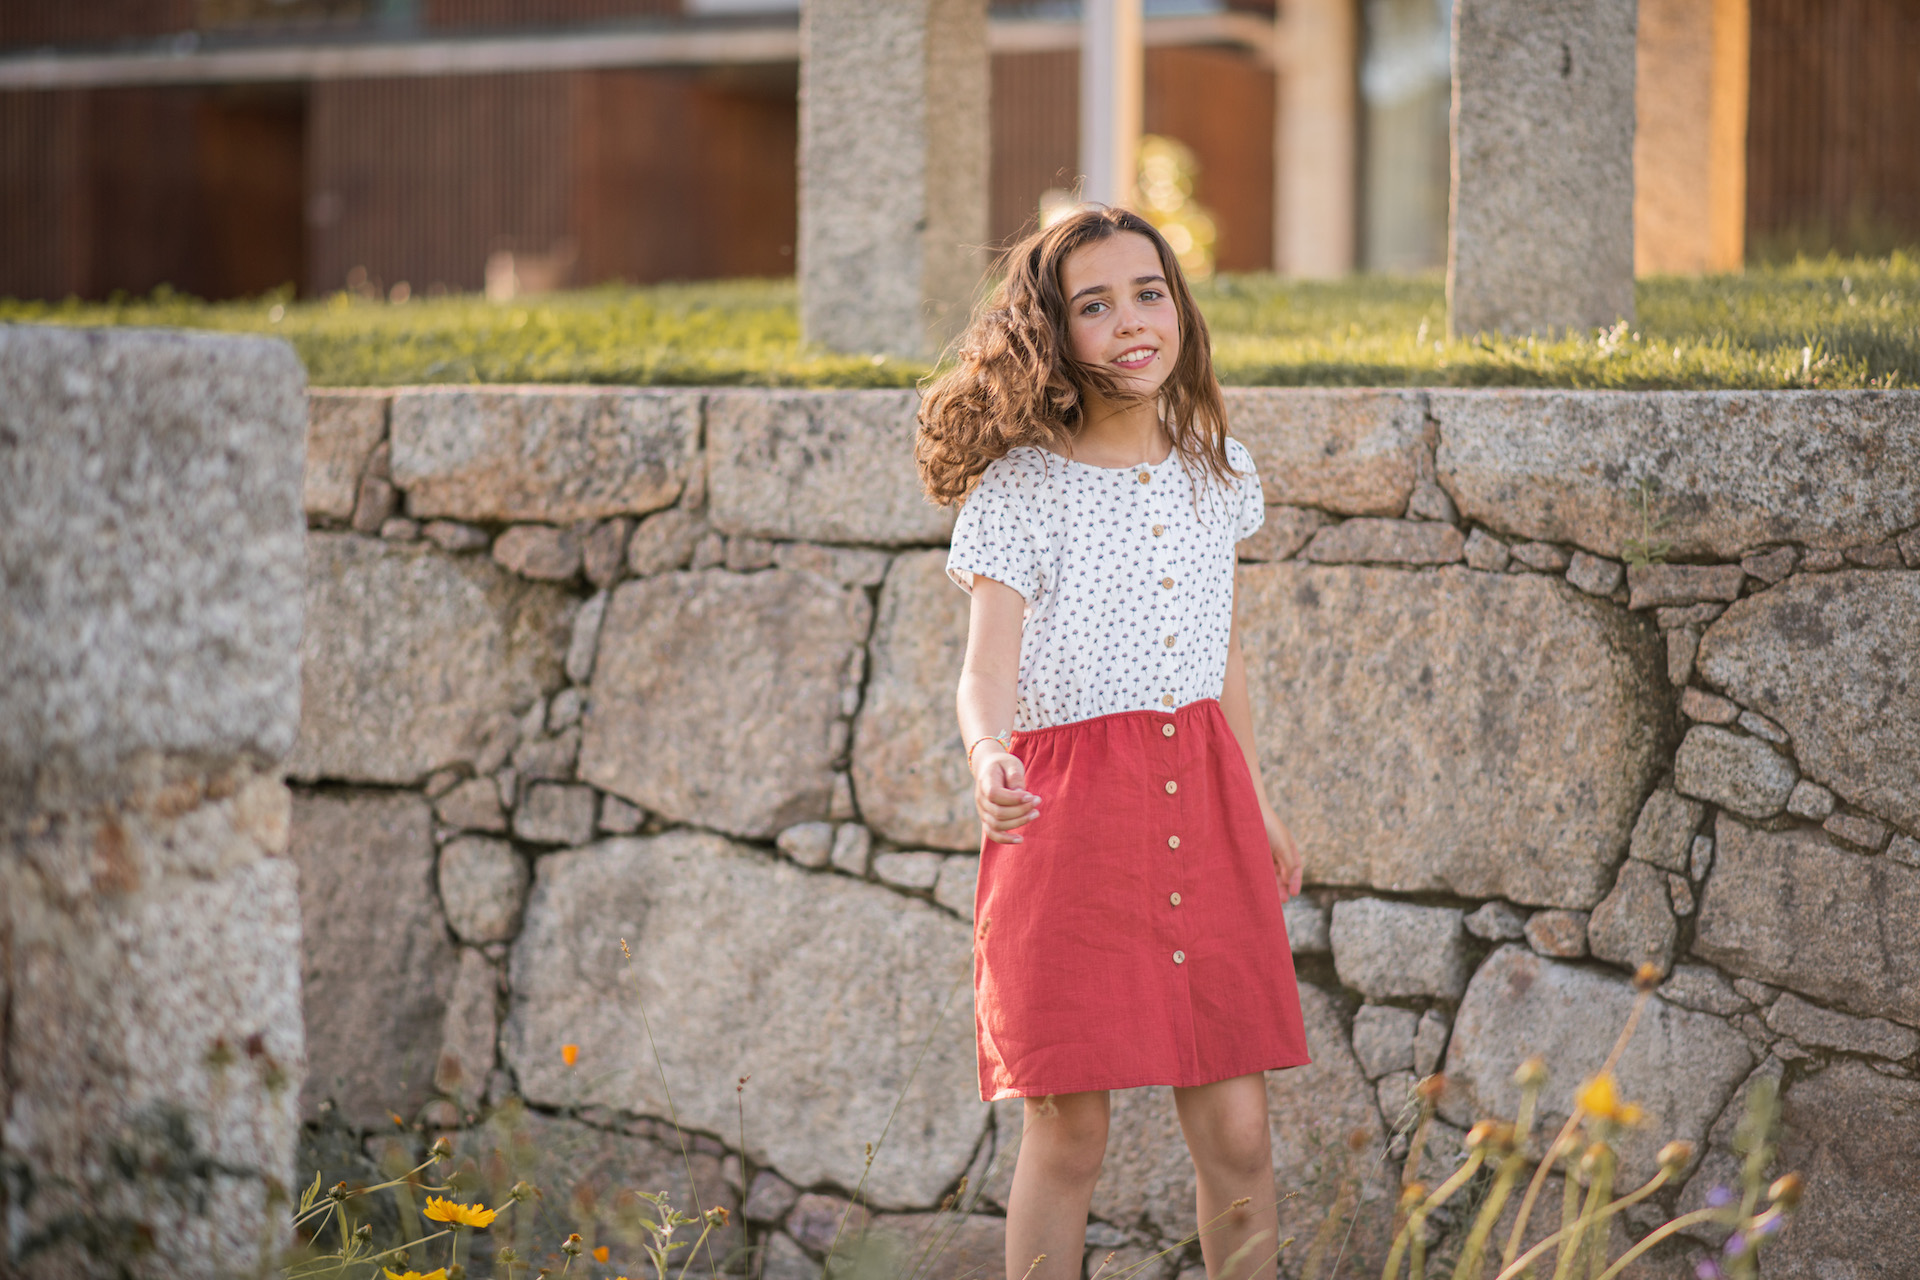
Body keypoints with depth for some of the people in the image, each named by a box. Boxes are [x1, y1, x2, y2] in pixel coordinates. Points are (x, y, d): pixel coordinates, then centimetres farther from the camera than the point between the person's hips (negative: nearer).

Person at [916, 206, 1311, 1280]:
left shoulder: (1218, 472, 10)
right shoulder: (1019, 489, -6)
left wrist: (1258, 802, 24)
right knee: (1069, 1131, -3)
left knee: (1237, 1132, 1)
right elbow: (988, 660, -17)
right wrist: (987, 757, -37)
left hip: (1203, 798, 4)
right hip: (1070, 808, -4)